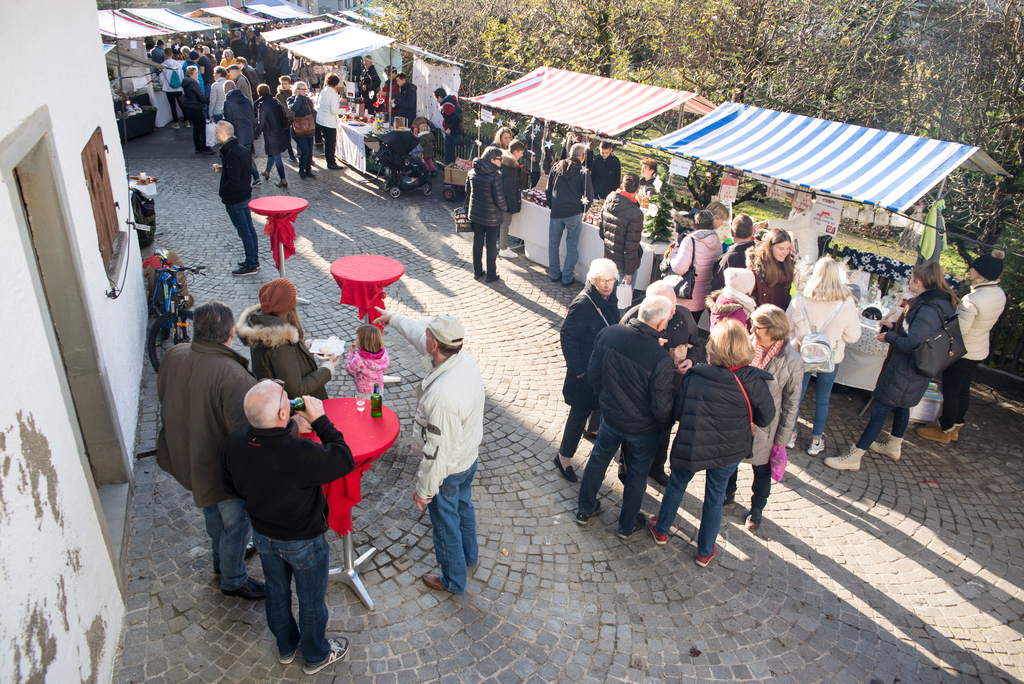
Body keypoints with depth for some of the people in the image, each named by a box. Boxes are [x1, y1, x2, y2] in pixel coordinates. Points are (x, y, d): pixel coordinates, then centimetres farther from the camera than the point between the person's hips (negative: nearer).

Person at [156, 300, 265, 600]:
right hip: (226, 469, -8)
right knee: (236, 524, 17)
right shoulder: (233, 376, -36)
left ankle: (222, 559, 56)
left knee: (214, 513, 32)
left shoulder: (172, 357, -13)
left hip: (188, 458, 8)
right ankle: (233, 581, 39)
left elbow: (165, 400, 5)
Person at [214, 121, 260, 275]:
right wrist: (223, 169, 11)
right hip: (245, 195, 10)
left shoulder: (232, 154, -24)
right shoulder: (241, 149, 5)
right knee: (249, 229, 16)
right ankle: (254, 259, 28)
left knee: (244, 231, -1)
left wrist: (222, 191, -10)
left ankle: (251, 265, 8)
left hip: (235, 199, -9)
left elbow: (233, 182, -27)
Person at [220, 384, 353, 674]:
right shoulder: (300, 454, -42)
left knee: (276, 592, 29)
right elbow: (345, 461, -26)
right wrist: (320, 420, -25)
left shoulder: (233, 444, -21)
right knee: (311, 600, 21)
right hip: (304, 542, -5)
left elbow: (231, 487, -3)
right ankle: (316, 655, 46)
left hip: (263, 535, 5)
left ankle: (286, 648, 54)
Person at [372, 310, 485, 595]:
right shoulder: (466, 359, -15)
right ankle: (469, 554, 58)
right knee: (463, 505, 32)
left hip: (448, 470, -8)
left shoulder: (441, 395, -41)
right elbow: (420, 334, 4)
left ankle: (453, 580, 40)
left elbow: (437, 451, -31)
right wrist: (393, 319, 16)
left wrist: (424, 489, -17)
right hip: (470, 456, 8)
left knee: (445, 523, 17)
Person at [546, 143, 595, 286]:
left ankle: (554, 274, 24)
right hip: (574, 214, -3)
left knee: (553, 243, 16)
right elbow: (589, 198, -6)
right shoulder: (583, 173, -7)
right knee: (572, 245, 8)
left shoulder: (557, 167, 4)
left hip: (556, 212, 3)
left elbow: (548, 190, 11)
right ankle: (567, 277, 11)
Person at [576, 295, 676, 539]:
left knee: (598, 460, 26)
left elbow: (593, 374, -4)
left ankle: (585, 509, 46)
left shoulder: (608, 333, -19)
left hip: (610, 416, 4)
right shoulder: (661, 358, -32)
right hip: (643, 428, -3)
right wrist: (666, 425, 0)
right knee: (637, 474, 20)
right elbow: (661, 406, -23)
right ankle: (627, 525, 40)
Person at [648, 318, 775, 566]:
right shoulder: (753, 382, -20)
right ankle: (705, 552, 36)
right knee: (715, 497, 20)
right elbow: (766, 417, -7)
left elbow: (677, 413, -9)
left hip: (690, 448, 0)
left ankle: (661, 531, 45)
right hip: (729, 452, 0)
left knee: (676, 485, 25)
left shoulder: (693, 376, -18)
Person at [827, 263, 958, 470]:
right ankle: (894, 446, 46)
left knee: (879, 411, -6)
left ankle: (854, 457, -1)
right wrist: (895, 328, 10)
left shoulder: (928, 310, -27)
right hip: (908, 369, 10)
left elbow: (912, 344, -30)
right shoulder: (936, 303, 6)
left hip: (907, 373, -10)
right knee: (901, 406, 26)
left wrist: (889, 337, -14)